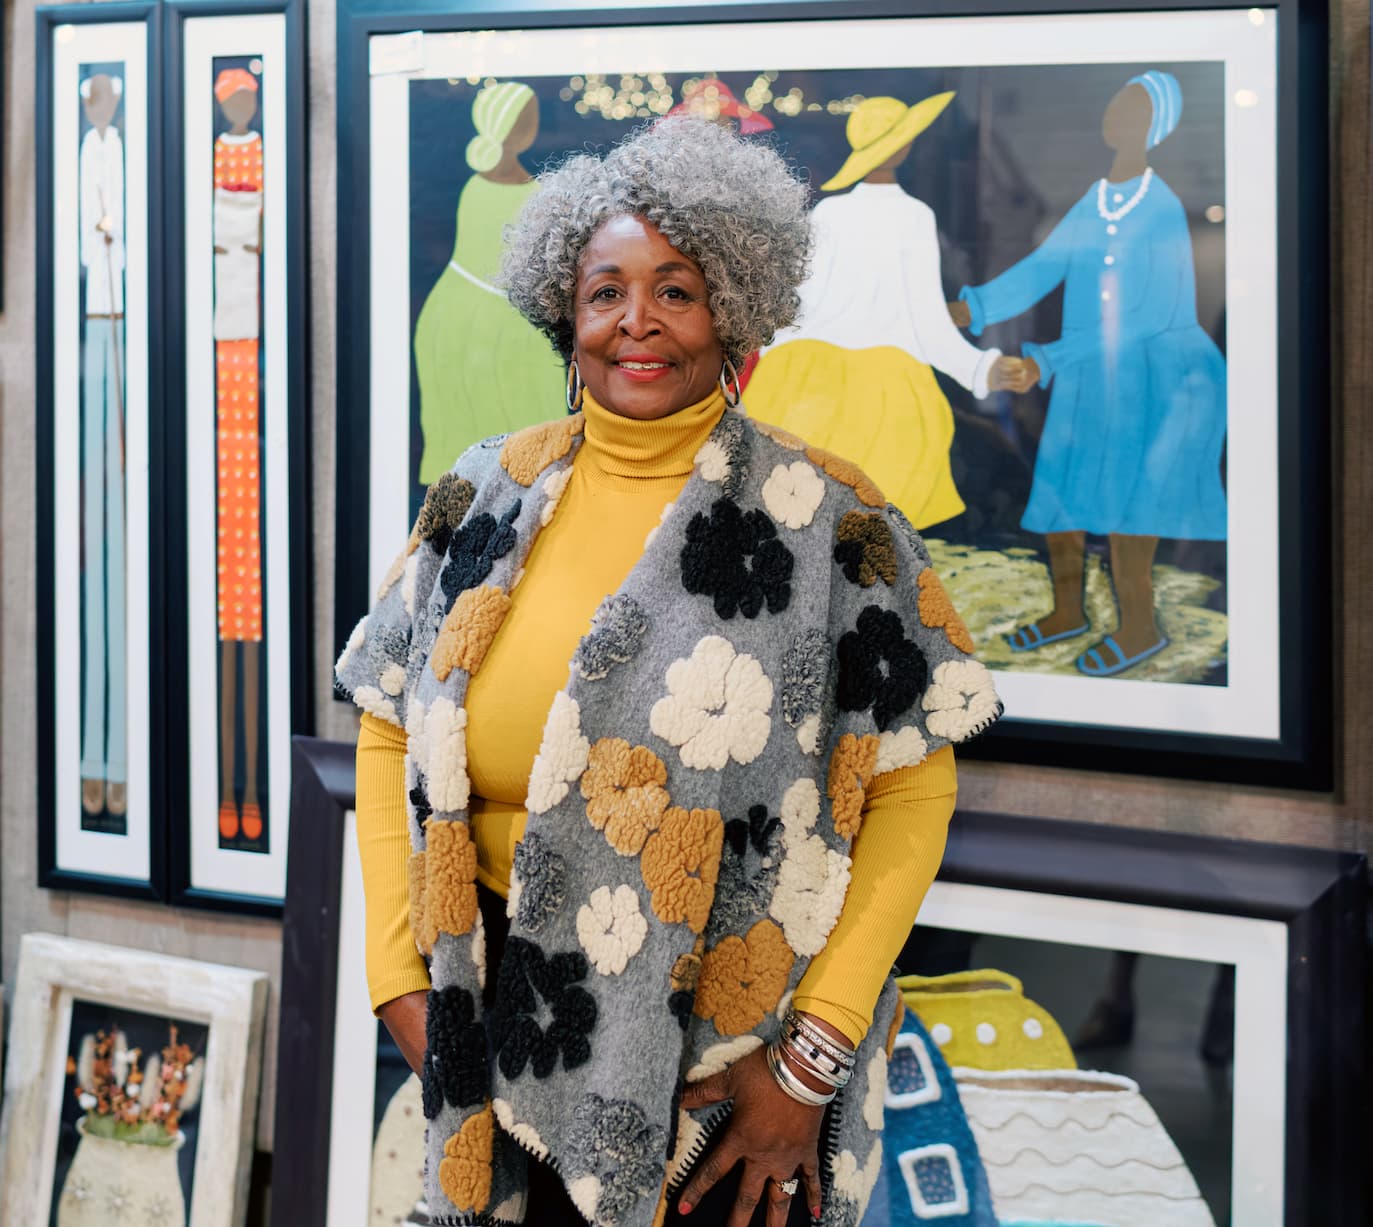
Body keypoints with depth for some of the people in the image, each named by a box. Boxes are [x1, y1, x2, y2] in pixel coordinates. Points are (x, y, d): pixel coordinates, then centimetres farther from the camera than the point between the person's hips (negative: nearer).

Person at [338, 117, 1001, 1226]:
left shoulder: (828, 524, -7)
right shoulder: (487, 502, 3)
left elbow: (913, 785, -9)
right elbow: (389, 733, 8)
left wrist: (813, 1059, -14)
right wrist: (401, 978, -2)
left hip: (728, 1056, -3)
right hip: (508, 1037, 3)